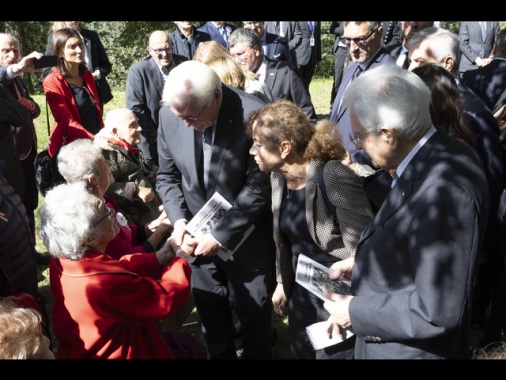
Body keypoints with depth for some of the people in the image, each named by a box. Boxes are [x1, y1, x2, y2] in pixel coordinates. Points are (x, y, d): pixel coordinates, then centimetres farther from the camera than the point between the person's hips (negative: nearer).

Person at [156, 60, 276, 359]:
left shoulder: (254, 116, -25)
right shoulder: (170, 114, -11)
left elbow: (258, 187, -20)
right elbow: (167, 175, 1)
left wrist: (221, 236, -20)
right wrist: (179, 219, -14)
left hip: (245, 237, -3)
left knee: (254, 311, 16)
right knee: (209, 307, 19)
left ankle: (258, 355, 41)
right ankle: (221, 355, 44)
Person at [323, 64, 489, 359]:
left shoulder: (444, 190, -32)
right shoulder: (429, 159, -3)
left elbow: (437, 311, -30)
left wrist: (355, 312, -20)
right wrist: (363, 262, 4)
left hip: (410, 350, -8)